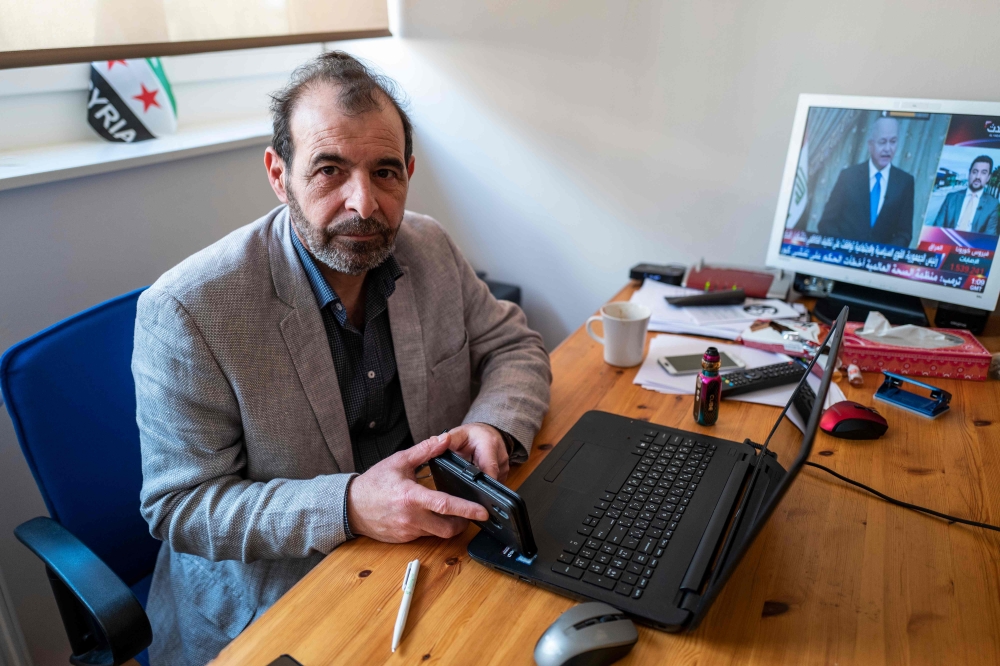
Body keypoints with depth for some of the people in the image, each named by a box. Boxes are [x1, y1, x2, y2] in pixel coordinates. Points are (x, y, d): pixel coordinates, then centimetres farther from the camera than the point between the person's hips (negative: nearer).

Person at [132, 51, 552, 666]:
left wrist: (493, 427, -17)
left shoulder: (431, 249, -4)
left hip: (430, 546, 5)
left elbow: (515, 346, 6)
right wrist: (349, 506, -30)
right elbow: (180, 506, -15)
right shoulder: (187, 309, -20)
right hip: (270, 603, -4)